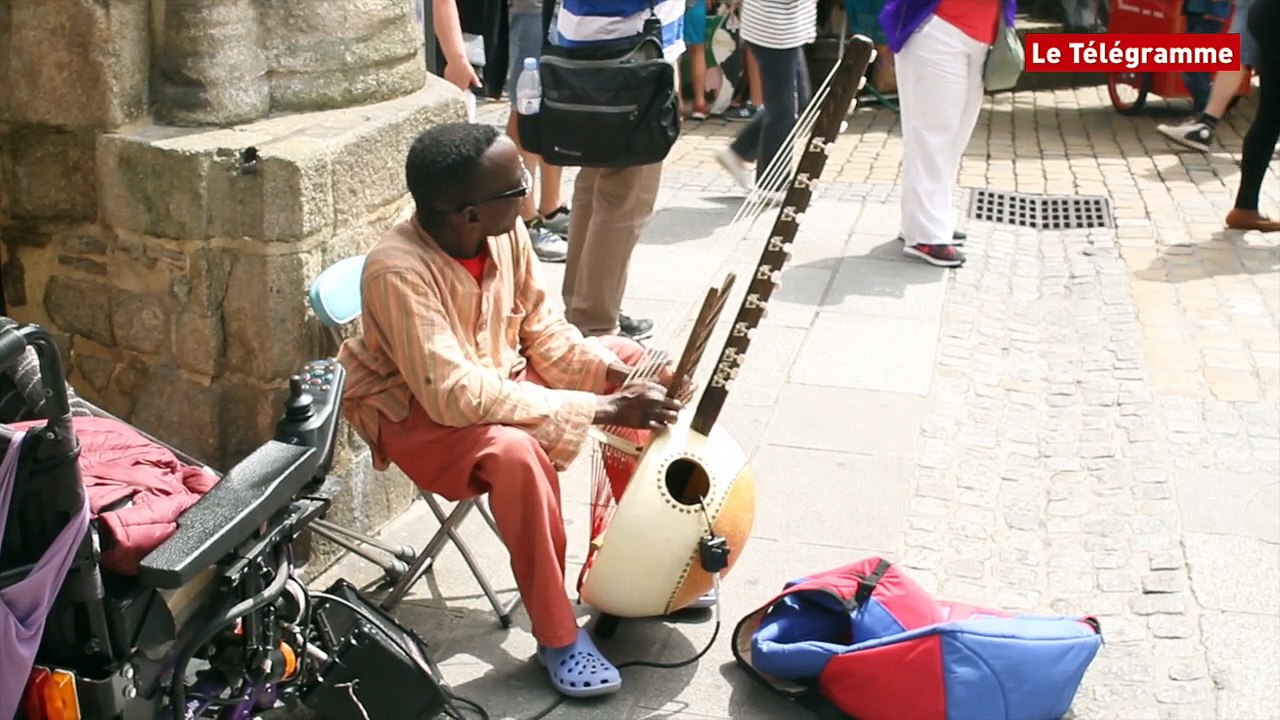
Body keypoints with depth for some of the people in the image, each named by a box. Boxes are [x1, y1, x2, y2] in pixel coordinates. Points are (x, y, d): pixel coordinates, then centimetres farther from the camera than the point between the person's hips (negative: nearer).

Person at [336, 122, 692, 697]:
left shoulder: (506, 232, -13)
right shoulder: (397, 271, -34)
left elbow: (542, 331, 0)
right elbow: (456, 395, -39)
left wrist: (617, 376, -18)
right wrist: (602, 409, -38)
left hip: (501, 375, 8)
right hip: (417, 411, -7)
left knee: (636, 363, 1)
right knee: (515, 452, -37)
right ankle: (557, 635, -17)